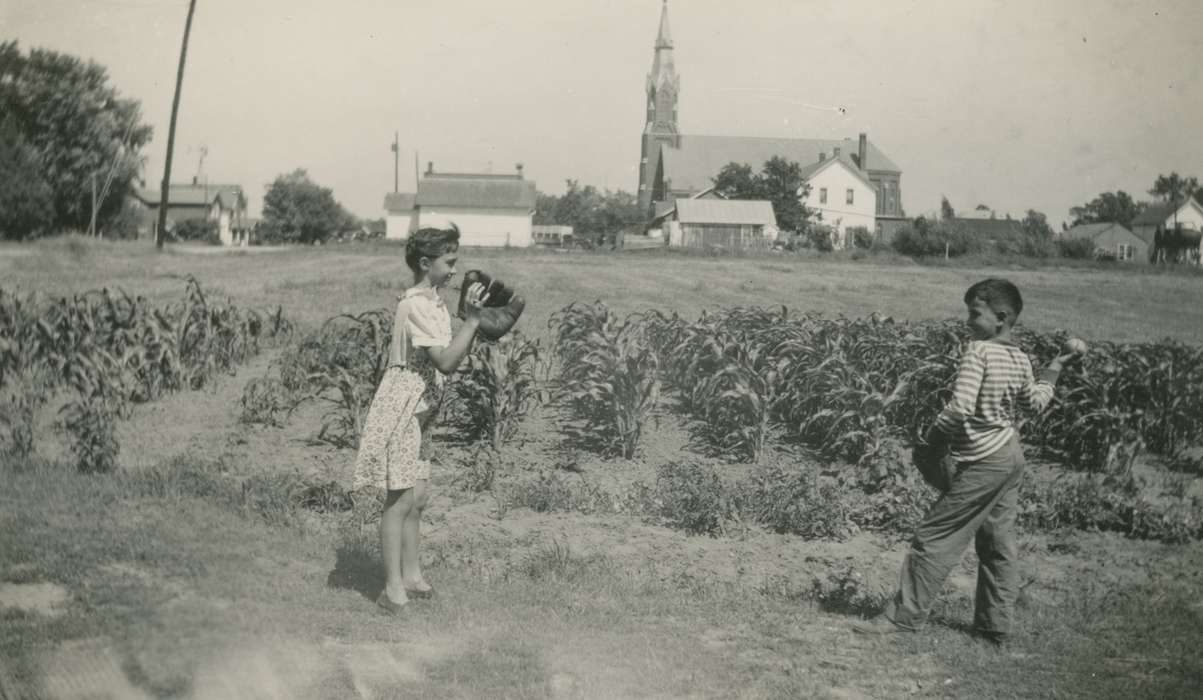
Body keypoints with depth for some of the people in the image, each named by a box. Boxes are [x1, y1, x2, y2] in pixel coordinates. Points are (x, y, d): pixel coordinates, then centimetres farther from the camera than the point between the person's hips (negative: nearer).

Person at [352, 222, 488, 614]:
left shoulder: (433, 302, 13)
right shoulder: (417, 305, -18)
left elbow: (450, 358, 14)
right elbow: (446, 362, -25)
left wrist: (473, 319, 5)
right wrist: (471, 319, -25)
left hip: (418, 410, 10)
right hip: (400, 408, -10)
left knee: (417, 496, 14)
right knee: (401, 500, -6)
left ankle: (411, 577, 23)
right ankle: (393, 590, -1)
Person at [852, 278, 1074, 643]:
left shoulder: (978, 351, -18)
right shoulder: (1021, 360, 6)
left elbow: (961, 407, -25)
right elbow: (1034, 403, 20)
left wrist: (937, 433, -9)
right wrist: (1050, 375, 32)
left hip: (982, 462, -9)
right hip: (1012, 456, 9)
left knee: (934, 538, -3)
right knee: (998, 542, 14)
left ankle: (904, 616, 1)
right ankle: (995, 624, 20)